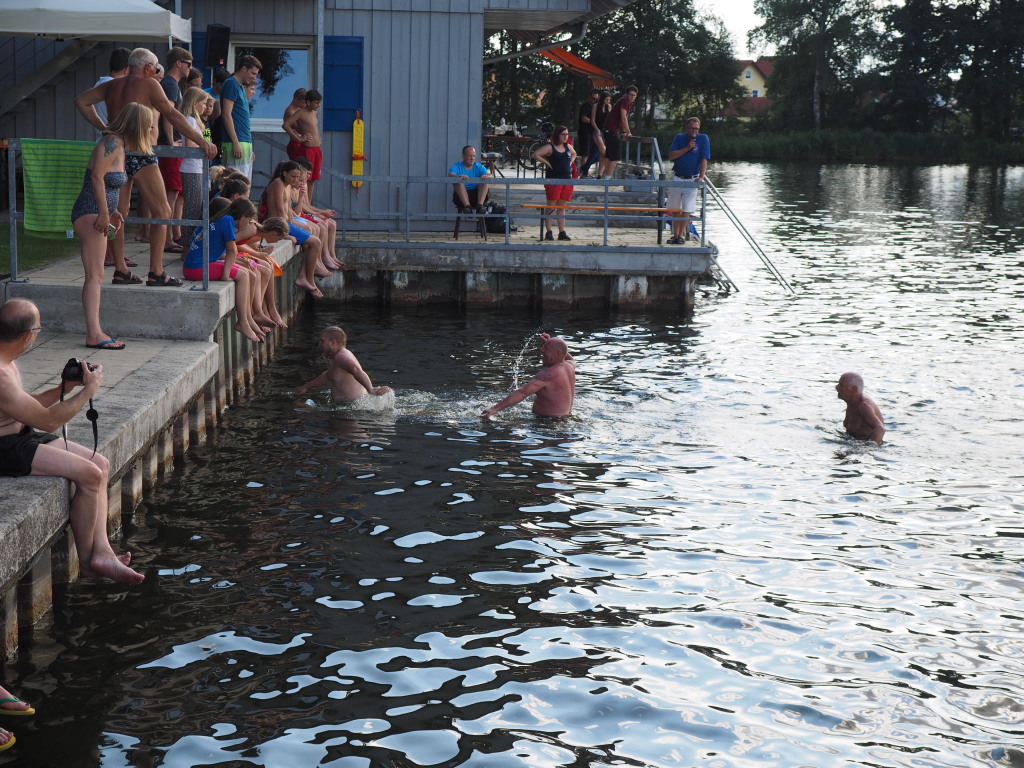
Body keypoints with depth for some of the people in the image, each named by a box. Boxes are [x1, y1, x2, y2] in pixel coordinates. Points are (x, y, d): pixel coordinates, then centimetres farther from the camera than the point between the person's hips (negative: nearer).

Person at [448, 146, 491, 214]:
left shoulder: (478, 167, 9)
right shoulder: (457, 167, 2)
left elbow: (490, 176, -7)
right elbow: (450, 176, -20)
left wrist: (486, 176, -33)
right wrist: (459, 177, -43)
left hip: (476, 196, 2)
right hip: (461, 196, -2)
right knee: (459, 182, -29)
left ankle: (480, 205, -36)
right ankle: (467, 206, -43)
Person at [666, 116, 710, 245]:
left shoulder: (703, 139, -4)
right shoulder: (679, 138, 3)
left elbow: (704, 160, -10)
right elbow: (671, 156, -7)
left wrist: (701, 177, -21)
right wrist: (687, 148, -15)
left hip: (691, 180, -3)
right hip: (677, 178, 3)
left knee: (687, 210, -8)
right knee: (675, 210, 8)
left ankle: (681, 235, 0)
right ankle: (675, 234, 17)